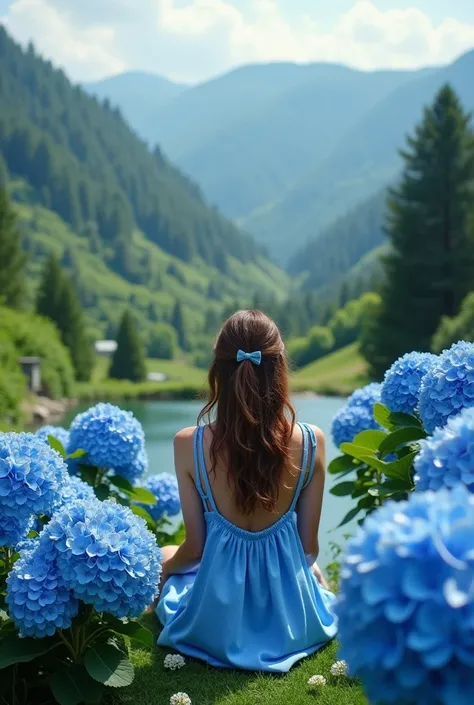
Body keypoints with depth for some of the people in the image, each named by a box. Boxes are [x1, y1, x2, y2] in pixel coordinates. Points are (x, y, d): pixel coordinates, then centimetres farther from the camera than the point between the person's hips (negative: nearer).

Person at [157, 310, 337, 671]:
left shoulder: (189, 444, -18)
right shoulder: (311, 442, -17)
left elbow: (194, 549, -8)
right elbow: (309, 546, -6)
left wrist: (163, 562, 16)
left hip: (218, 621, -3)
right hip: (291, 618, 3)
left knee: (163, 561, 34)